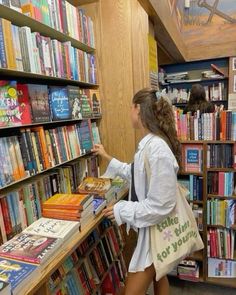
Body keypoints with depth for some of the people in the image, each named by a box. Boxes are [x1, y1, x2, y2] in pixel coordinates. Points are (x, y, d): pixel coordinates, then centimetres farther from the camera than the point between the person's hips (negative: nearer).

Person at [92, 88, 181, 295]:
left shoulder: (157, 148, -30)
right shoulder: (150, 143, 1)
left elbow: (160, 205, -28)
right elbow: (135, 173, 15)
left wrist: (122, 211, -18)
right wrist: (107, 157, 20)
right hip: (154, 227, 9)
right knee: (158, 277, 29)